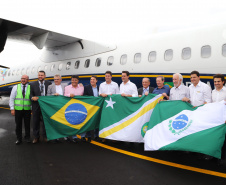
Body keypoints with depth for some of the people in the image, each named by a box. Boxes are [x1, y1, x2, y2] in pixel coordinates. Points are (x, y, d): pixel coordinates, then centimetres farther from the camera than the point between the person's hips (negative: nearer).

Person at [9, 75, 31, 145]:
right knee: (18, 124, 7)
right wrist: (12, 109, -5)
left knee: (27, 124, 8)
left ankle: (27, 137, 25)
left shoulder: (30, 88, 3)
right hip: (18, 109, 0)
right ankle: (19, 139, 20)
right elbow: (11, 98, 3)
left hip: (27, 109, 0)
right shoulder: (16, 87, 4)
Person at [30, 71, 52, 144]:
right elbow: (31, 94, 1)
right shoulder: (33, 84, 5)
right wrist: (32, 97, -20)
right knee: (36, 122, 7)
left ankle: (45, 136, 22)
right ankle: (36, 137, 20)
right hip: (36, 106, 1)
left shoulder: (49, 83, 4)